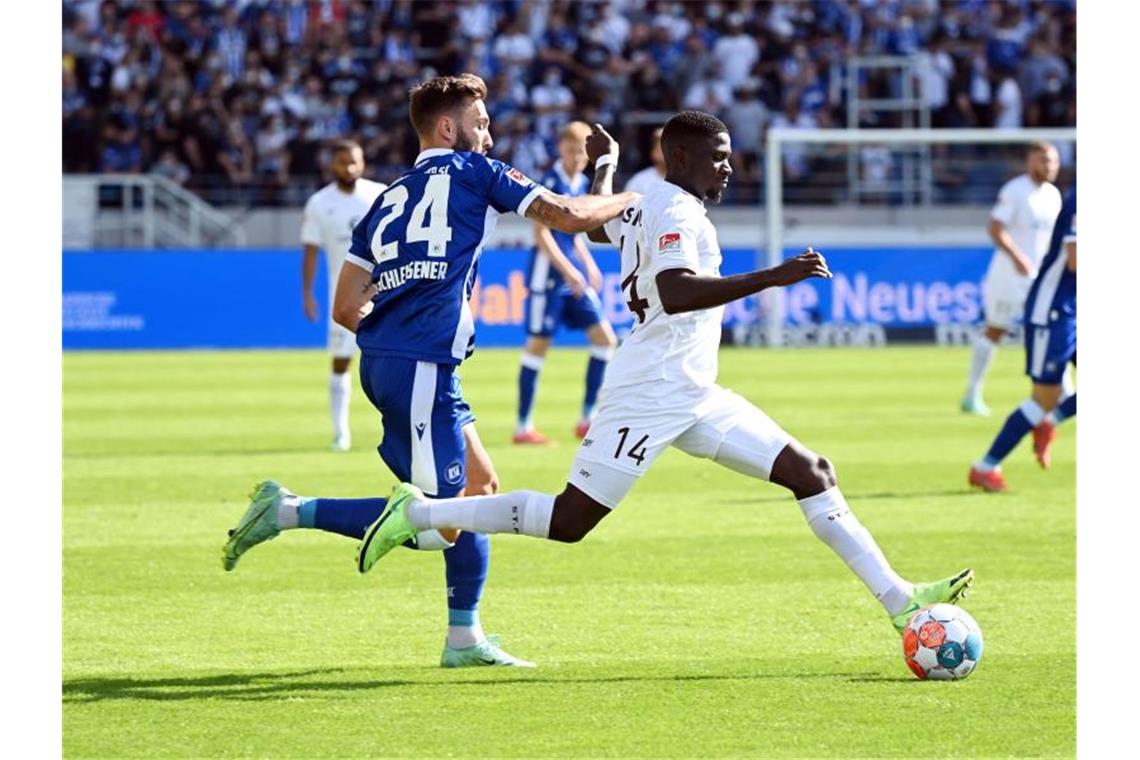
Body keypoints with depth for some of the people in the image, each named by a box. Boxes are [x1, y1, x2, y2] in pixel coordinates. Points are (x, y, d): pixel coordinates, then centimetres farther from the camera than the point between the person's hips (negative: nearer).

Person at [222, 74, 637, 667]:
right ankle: (288, 511, -13)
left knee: (480, 483, 16)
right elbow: (567, 216, 3)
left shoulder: (388, 199, 20)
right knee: (433, 524, -8)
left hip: (382, 359, 9)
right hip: (422, 367, -9)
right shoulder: (473, 172, 3)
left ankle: (465, 639, 15)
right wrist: (628, 201, 20)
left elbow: (346, 309, 15)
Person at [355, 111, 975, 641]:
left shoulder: (640, 210, 17)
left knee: (811, 473, 3)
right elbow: (676, 292, -32)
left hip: (695, 400, 10)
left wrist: (604, 160, 57)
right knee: (569, 521, -9)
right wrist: (772, 278, -35)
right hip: (650, 395, -10)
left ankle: (898, 600, 1)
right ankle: (419, 514, 4)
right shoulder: (677, 211, -13)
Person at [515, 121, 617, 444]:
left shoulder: (582, 182, 10)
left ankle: (588, 418, 10)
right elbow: (541, 232, -18)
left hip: (574, 274, 8)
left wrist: (588, 264, 13)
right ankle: (523, 426, 3)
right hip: (548, 271, -8)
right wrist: (567, 270, -22)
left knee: (604, 339, 4)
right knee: (538, 344, -3)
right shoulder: (551, 181, -13)